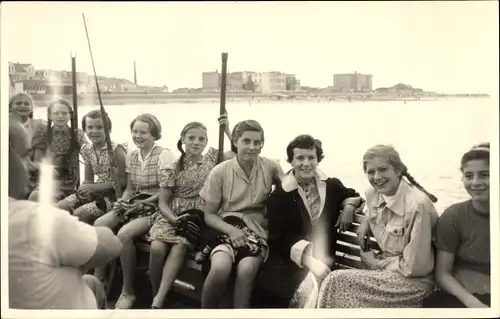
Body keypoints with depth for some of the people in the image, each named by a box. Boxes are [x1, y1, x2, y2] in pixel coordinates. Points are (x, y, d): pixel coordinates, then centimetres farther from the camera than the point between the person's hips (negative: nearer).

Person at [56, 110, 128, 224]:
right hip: (96, 192, 7)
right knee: (60, 207, -4)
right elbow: (88, 180, 12)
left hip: (114, 194, -7)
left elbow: (123, 182, -17)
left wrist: (94, 187, -20)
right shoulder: (86, 149, 5)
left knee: (79, 214, -21)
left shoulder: (116, 150, -15)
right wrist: (84, 189, -12)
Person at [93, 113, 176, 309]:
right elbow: (129, 188, 16)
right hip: (134, 203, 7)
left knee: (124, 233, -31)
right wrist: (123, 202, -5)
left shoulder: (164, 155, -11)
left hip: (156, 207, -7)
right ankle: (99, 281, -4)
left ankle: (128, 291, -13)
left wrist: (142, 203, -20)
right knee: (99, 224, -16)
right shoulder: (131, 156, 10)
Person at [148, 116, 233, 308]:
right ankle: (156, 297, -6)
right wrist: (176, 219, -19)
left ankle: (159, 300, -27)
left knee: (180, 247, -28)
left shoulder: (212, 158, 5)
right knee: (157, 248, -26)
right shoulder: (172, 168, -1)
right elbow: (163, 202, -1)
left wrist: (227, 130, -5)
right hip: (172, 215, 0)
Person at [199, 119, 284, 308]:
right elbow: (208, 214, 0)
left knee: (246, 269, -31)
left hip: (257, 232, 1)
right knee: (220, 268, -31)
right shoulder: (220, 172, -5)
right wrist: (231, 230, -18)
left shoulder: (271, 168, -1)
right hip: (226, 231, -1)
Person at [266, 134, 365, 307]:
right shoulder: (279, 196, -3)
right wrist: (310, 261, -27)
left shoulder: (332, 186, 8)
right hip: (289, 264, -3)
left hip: (324, 263, 3)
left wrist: (348, 206, 5)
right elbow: (280, 238, -12)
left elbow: (353, 195, 30)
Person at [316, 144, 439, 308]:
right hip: (386, 268, 7)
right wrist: (366, 222, 4)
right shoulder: (373, 193, -2)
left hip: (413, 281, -7)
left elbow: (414, 267, -21)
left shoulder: (417, 205, -25)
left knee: (336, 282, -20)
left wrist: (376, 263, -9)